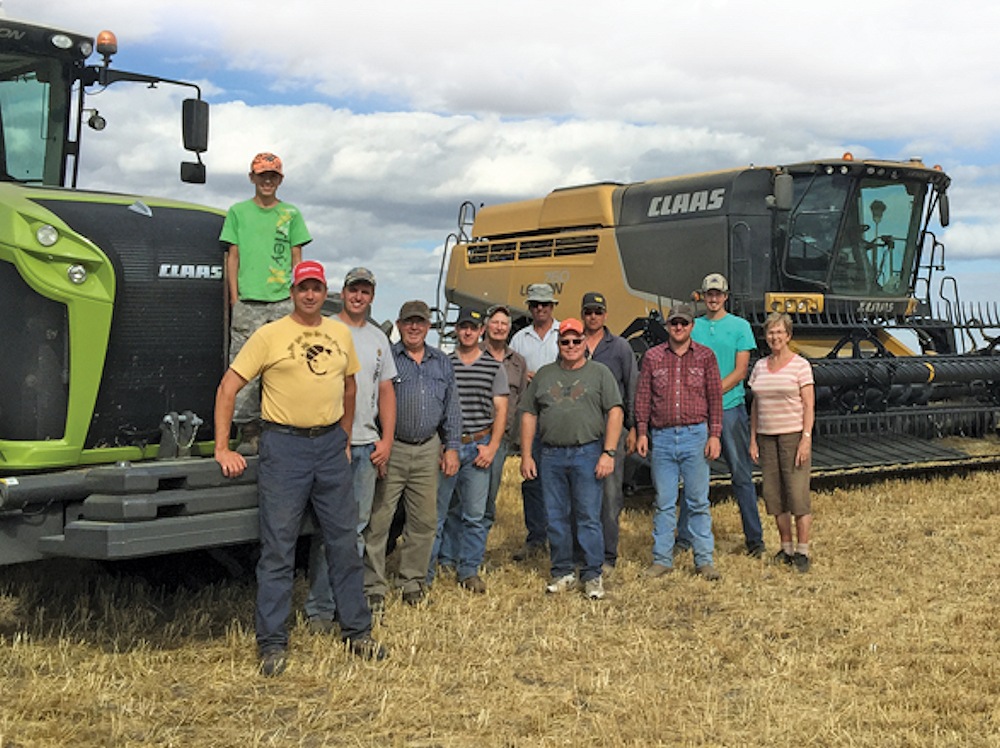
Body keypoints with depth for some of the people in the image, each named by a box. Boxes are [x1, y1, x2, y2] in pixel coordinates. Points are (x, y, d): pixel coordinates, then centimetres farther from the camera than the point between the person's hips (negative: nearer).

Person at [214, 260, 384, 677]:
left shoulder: (340, 334, 10)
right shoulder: (270, 335, -4)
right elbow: (228, 388, -5)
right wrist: (223, 449, -11)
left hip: (330, 444, 5)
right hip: (284, 444, -4)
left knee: (344, 542, 10)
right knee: (278, 548, -1)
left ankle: (357, 631, 21)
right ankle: (272, 643, 7)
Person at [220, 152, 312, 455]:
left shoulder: (291, 214, 13)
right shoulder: (238, 212, 11)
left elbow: (297, 259, 13)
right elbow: (232, 256, 10)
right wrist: (234, 297, 2)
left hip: (283, 302, 1)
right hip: (248, 302, -1)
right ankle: (249, 432, 1)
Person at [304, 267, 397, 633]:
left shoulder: (379, 338, 15)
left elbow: (386, 391, 16)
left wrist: (387, 439, 7)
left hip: (366, 445, 5)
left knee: (356, 527, 10)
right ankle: (320, 608, 1)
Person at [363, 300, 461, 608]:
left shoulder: (442, 363, 15)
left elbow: (452, 408, 17)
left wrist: (451, 447, 9)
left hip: (428, 451, 4)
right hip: (391, 449, -4)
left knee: (425, 521, 8)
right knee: (379, 519, -5)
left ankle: (412, 582, 21)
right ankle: (373, 587, 3)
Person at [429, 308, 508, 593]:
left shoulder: (494, 367, 6)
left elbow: (500, 410, 5)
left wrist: (492, 447, -4)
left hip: (478, 447, 1)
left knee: (475, 514, 5)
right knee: (437, 511, 0)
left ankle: (469, 570, 15)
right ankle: (426, 571, 7)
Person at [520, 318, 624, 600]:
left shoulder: (600, 373, 5)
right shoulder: (544, 375, 14)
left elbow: (615, 413, -2)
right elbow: (529, 415, 13)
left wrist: (608, 453, -10)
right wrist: (526, 455, 6)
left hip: (588, 453, -3)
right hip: (551, 455, 3)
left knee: (589, 517, -2)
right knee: (556, 518, 7)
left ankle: (593, 575, 6)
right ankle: (562, 573, 18)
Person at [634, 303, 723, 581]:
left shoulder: (705, 356, 5)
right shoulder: (652, 357, 7)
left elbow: (715, 397, 4)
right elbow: (643, 397, 8)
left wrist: (714, 435, -3)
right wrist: (642, 433, 1)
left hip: (695, 435, -1)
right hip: (661, 437, 1)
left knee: (698, 501, 3)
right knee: (664, 502, 6)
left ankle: (704, 560, 10)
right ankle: (662, 559, 14)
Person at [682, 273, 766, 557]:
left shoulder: (740, 326, 3)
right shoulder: (693, 326, 11)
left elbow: (740, 371, -3)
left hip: (731, 408, -2)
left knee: (742, 475, 1)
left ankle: (754, 538, 8)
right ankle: (684, 538, 12)